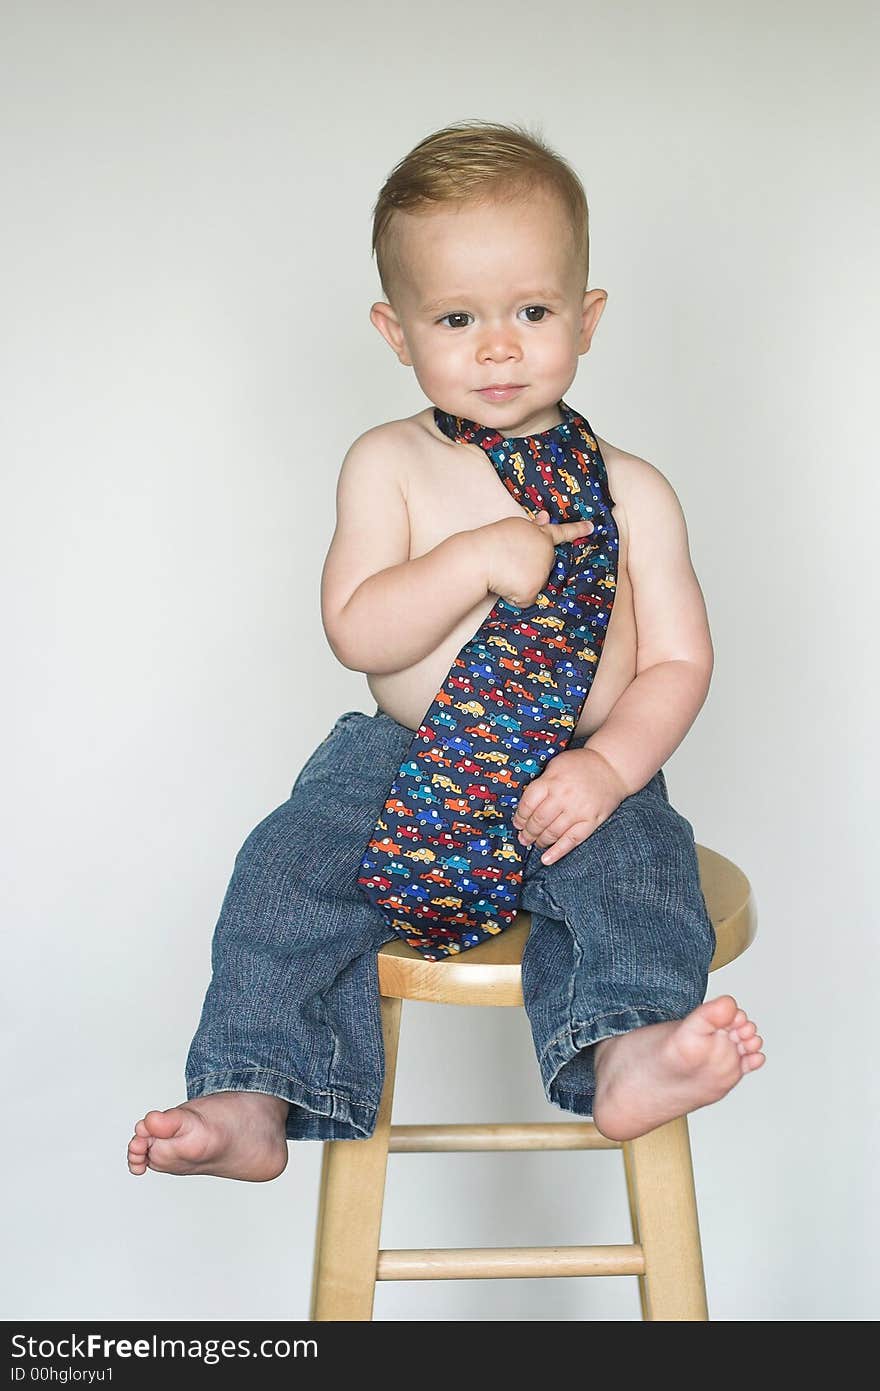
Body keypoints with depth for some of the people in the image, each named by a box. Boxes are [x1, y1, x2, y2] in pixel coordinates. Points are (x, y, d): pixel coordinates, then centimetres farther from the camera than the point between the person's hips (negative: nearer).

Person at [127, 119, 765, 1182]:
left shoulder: (631, 492, 0)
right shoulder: (387, 466, 0)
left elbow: (677, 662, -1)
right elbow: (356, 634, -10)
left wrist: (609, 766, -20)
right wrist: (479, 557, -24)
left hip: (578, 774, 0)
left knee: (637, 872, -30)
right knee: (287, 873, -19)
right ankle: (255, 1099, -15)